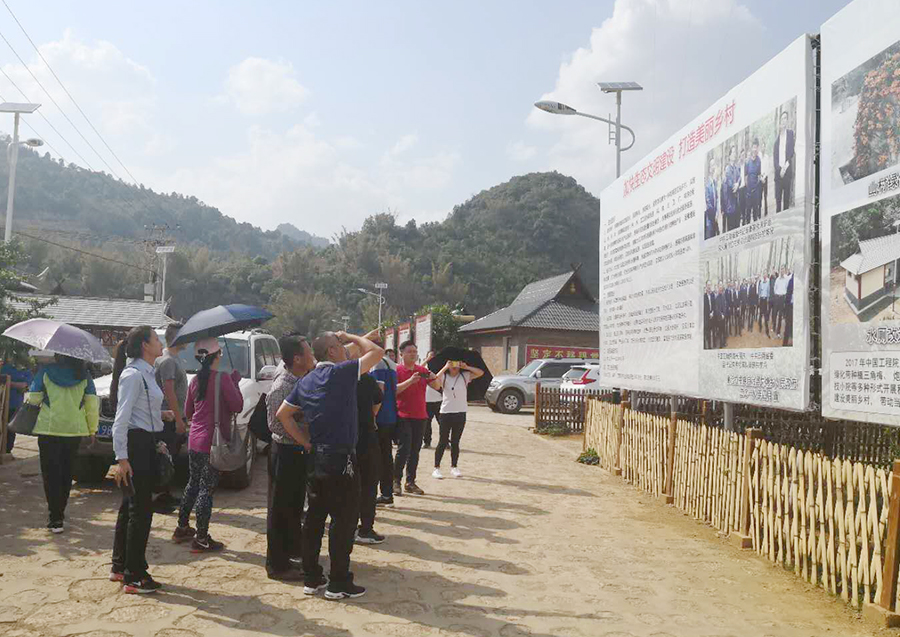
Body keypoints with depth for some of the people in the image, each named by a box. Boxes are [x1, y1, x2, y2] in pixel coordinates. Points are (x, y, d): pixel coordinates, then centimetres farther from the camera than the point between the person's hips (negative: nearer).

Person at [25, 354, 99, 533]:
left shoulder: (46, 371, -5)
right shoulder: (84, 374, 1)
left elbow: (33, 398, -1)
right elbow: (92, 402, 1)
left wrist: (27, 397, 24)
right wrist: (92, 429, 9)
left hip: (49, 429, -2)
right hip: (75, 430, 3)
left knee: (51, 473, 3)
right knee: (66, 473, 16)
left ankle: (56, 519, -5)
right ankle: (60, 514, 25)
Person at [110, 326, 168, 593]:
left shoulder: (146, 373, 13)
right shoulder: (133, 375, -15)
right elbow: (121, 418, -20)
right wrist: (121, 458, -23)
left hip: (146, 444, 10)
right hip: (135, 444, -10)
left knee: (131, 506, 17)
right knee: (140, 510, -5)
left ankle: (120, 567, 28)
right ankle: (134, 576, 2)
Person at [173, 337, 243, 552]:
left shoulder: (195, 380, 7)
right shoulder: (223, 378, -14)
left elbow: (188, 413, 15)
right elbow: (237, 406, -13)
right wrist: (235, 382, -2)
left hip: (194, 440, 7)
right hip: (213, 442, -7)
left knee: (193, 484, 21)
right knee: (207, 489, -2)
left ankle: (182, 528, 31)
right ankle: (201, 538, 3)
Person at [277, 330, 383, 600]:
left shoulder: (306, 382, 10)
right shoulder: (341, 372, -12)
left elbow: (282, 414, 11)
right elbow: (377, 352, -9)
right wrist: (352, 337, 6)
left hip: (315, 459, 8)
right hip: (341, 459, -8)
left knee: (315, 517, 14)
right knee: (344, 519, 0)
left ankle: (311, 578, 21)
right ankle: (339, 583, 5)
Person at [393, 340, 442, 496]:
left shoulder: (422, 370, 12)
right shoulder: (397, 370, -4)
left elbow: (437, 386, 12)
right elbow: (394, 390, -17)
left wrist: (434, 377, -9)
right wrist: (410, 381, -26)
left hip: (420, 416, 5)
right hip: (403, 416, -5)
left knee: (415, 450, 7)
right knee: (404, 449, -11)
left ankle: (411, 482, 14)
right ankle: (396, 481, 2)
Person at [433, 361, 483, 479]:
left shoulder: (465, 376, 5)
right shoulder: (444, 376, 1)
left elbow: (481, 373, -4)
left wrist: (466, 367, -9)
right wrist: (445, 367, -19)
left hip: (460, 413, 2)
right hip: (445, 412, -2)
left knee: (455, 442, 9)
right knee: (443, 442, 0)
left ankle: (454, 467, 18)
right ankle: (436, 468, 5)